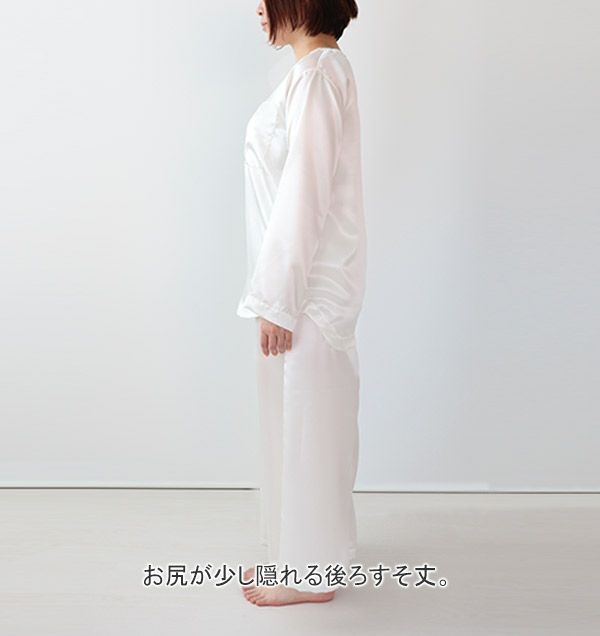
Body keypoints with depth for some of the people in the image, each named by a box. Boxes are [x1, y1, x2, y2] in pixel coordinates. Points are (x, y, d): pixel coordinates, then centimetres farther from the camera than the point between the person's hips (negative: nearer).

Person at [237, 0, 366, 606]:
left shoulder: (316, 74, -16)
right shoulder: (324, 68, 14)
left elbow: (303, 194, -21)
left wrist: (278, 301, -20)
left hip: (309, 282, -10)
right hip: (312, 278, 10)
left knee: (305, 419, 2)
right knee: (305, 419, 17)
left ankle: (312, 572, 18)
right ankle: (311, 551, 32)